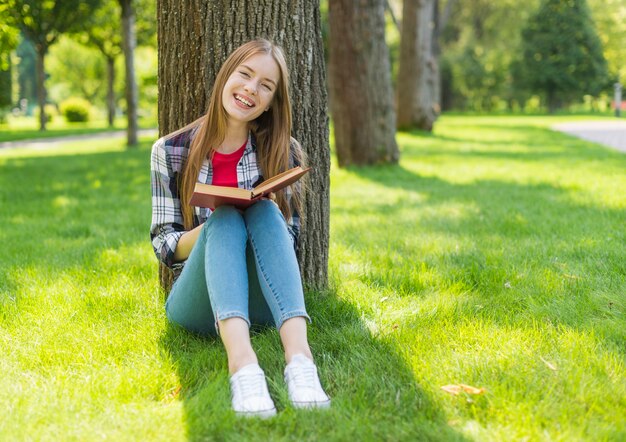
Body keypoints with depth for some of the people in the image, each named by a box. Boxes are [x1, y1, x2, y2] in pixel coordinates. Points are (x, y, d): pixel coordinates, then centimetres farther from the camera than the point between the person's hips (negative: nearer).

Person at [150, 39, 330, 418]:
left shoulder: (282, 153, 6)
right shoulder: (172, 151, 3)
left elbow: (288, 240, 6)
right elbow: (164, 245, 1)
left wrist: (263, 216, -17)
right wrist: (218, 224, -19)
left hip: (262, 303, 1)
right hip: (198, 301, -1)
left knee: (264, 212, -27)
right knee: (225, 218, -29)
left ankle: (299, 358, -47)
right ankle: (242, 363, -54)